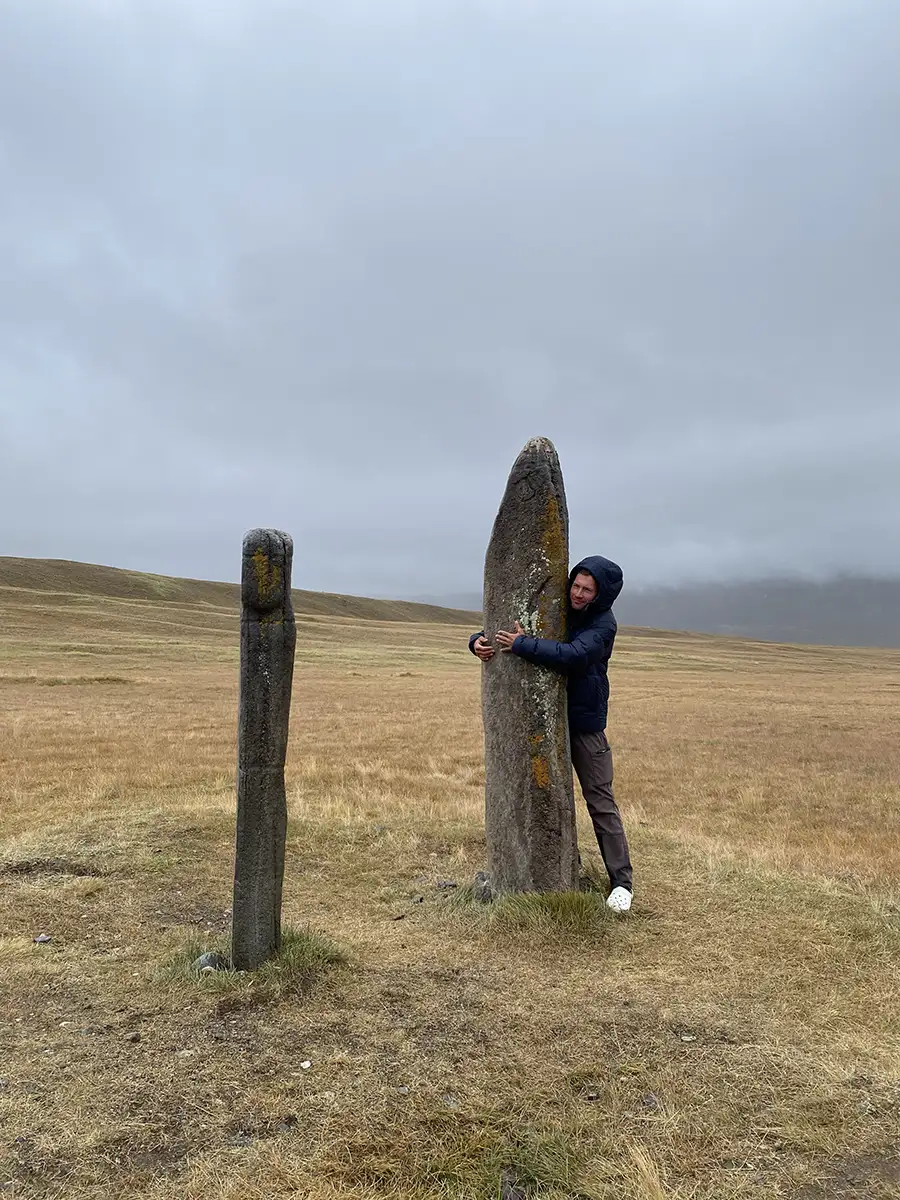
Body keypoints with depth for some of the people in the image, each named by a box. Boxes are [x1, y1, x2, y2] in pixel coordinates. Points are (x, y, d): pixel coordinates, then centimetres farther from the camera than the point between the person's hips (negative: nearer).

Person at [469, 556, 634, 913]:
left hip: (585, 722, -5)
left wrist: (522, 644, -32)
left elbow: (573, 655, -31)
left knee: (600, 801, -2)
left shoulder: (603, 624, -12)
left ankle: (621, 880, 8)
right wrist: (479, 640, -14)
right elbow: (501, 625, 8)